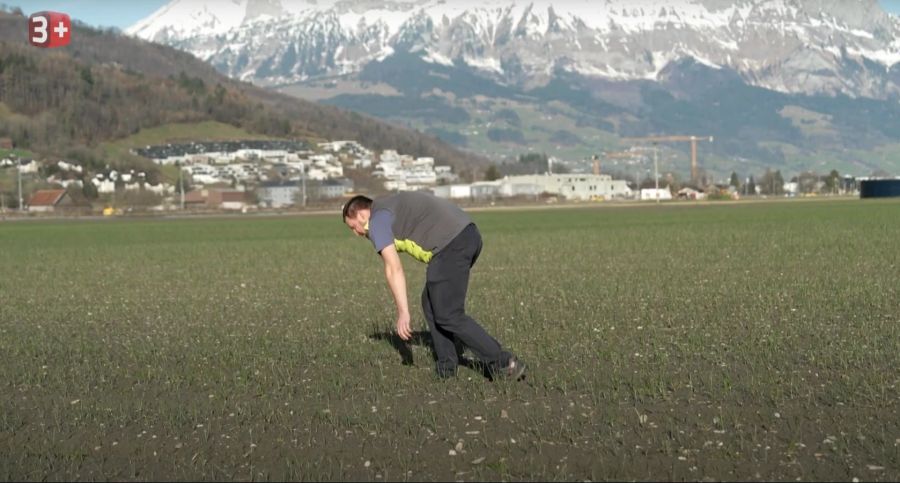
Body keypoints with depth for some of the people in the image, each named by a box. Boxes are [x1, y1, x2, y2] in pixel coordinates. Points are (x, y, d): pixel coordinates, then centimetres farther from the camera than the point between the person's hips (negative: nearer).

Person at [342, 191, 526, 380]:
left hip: (451, 244, -9)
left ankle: (503, 363, -3)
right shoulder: (396, 205, 30)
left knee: (448, 315, -1)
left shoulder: (377, 221, 2)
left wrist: (403, 313, -8)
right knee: (431, 303, 19)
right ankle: (446, 368, 19)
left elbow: (393, 269, -8)